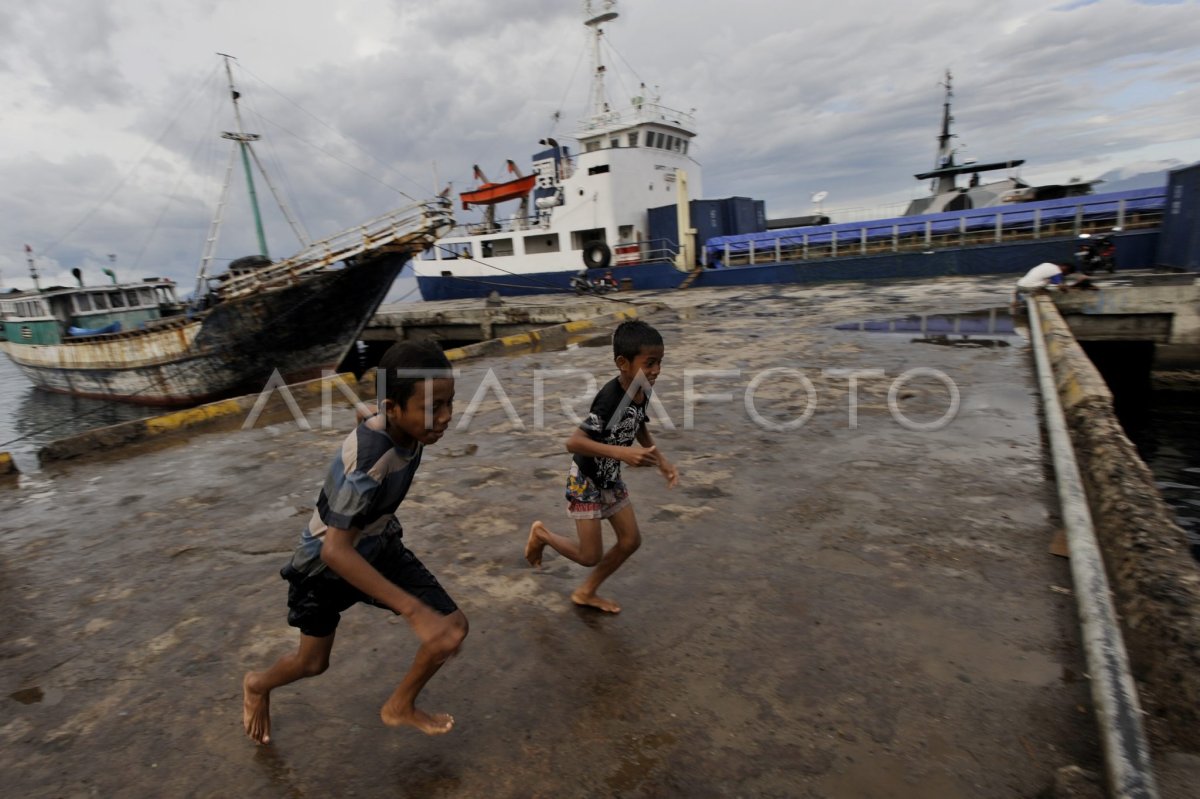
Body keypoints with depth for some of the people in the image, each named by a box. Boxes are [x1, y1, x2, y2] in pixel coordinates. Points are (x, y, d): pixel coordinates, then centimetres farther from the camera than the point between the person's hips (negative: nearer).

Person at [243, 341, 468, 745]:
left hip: (378, 547, 6)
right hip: (326, 563, -6)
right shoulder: (366, 463, -39)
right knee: (313, 662, 17)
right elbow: (336, 550, -40)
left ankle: (400, 707, 21)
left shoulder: (408, 429, -15)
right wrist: (414, 610, -44)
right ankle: (258, 685, 53)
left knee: (453, 627, -6)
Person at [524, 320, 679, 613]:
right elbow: (573, 442, -38)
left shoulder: (643, 390, -7)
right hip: (585, 480, -8)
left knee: (631, 541, 11)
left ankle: (586, 593, 30)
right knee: (590, 556, 0)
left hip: (611, 479, 8)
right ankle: (541, 534, 28)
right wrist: (622, 452, -46)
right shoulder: (610, 399, -33)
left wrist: (661, 460, 4)